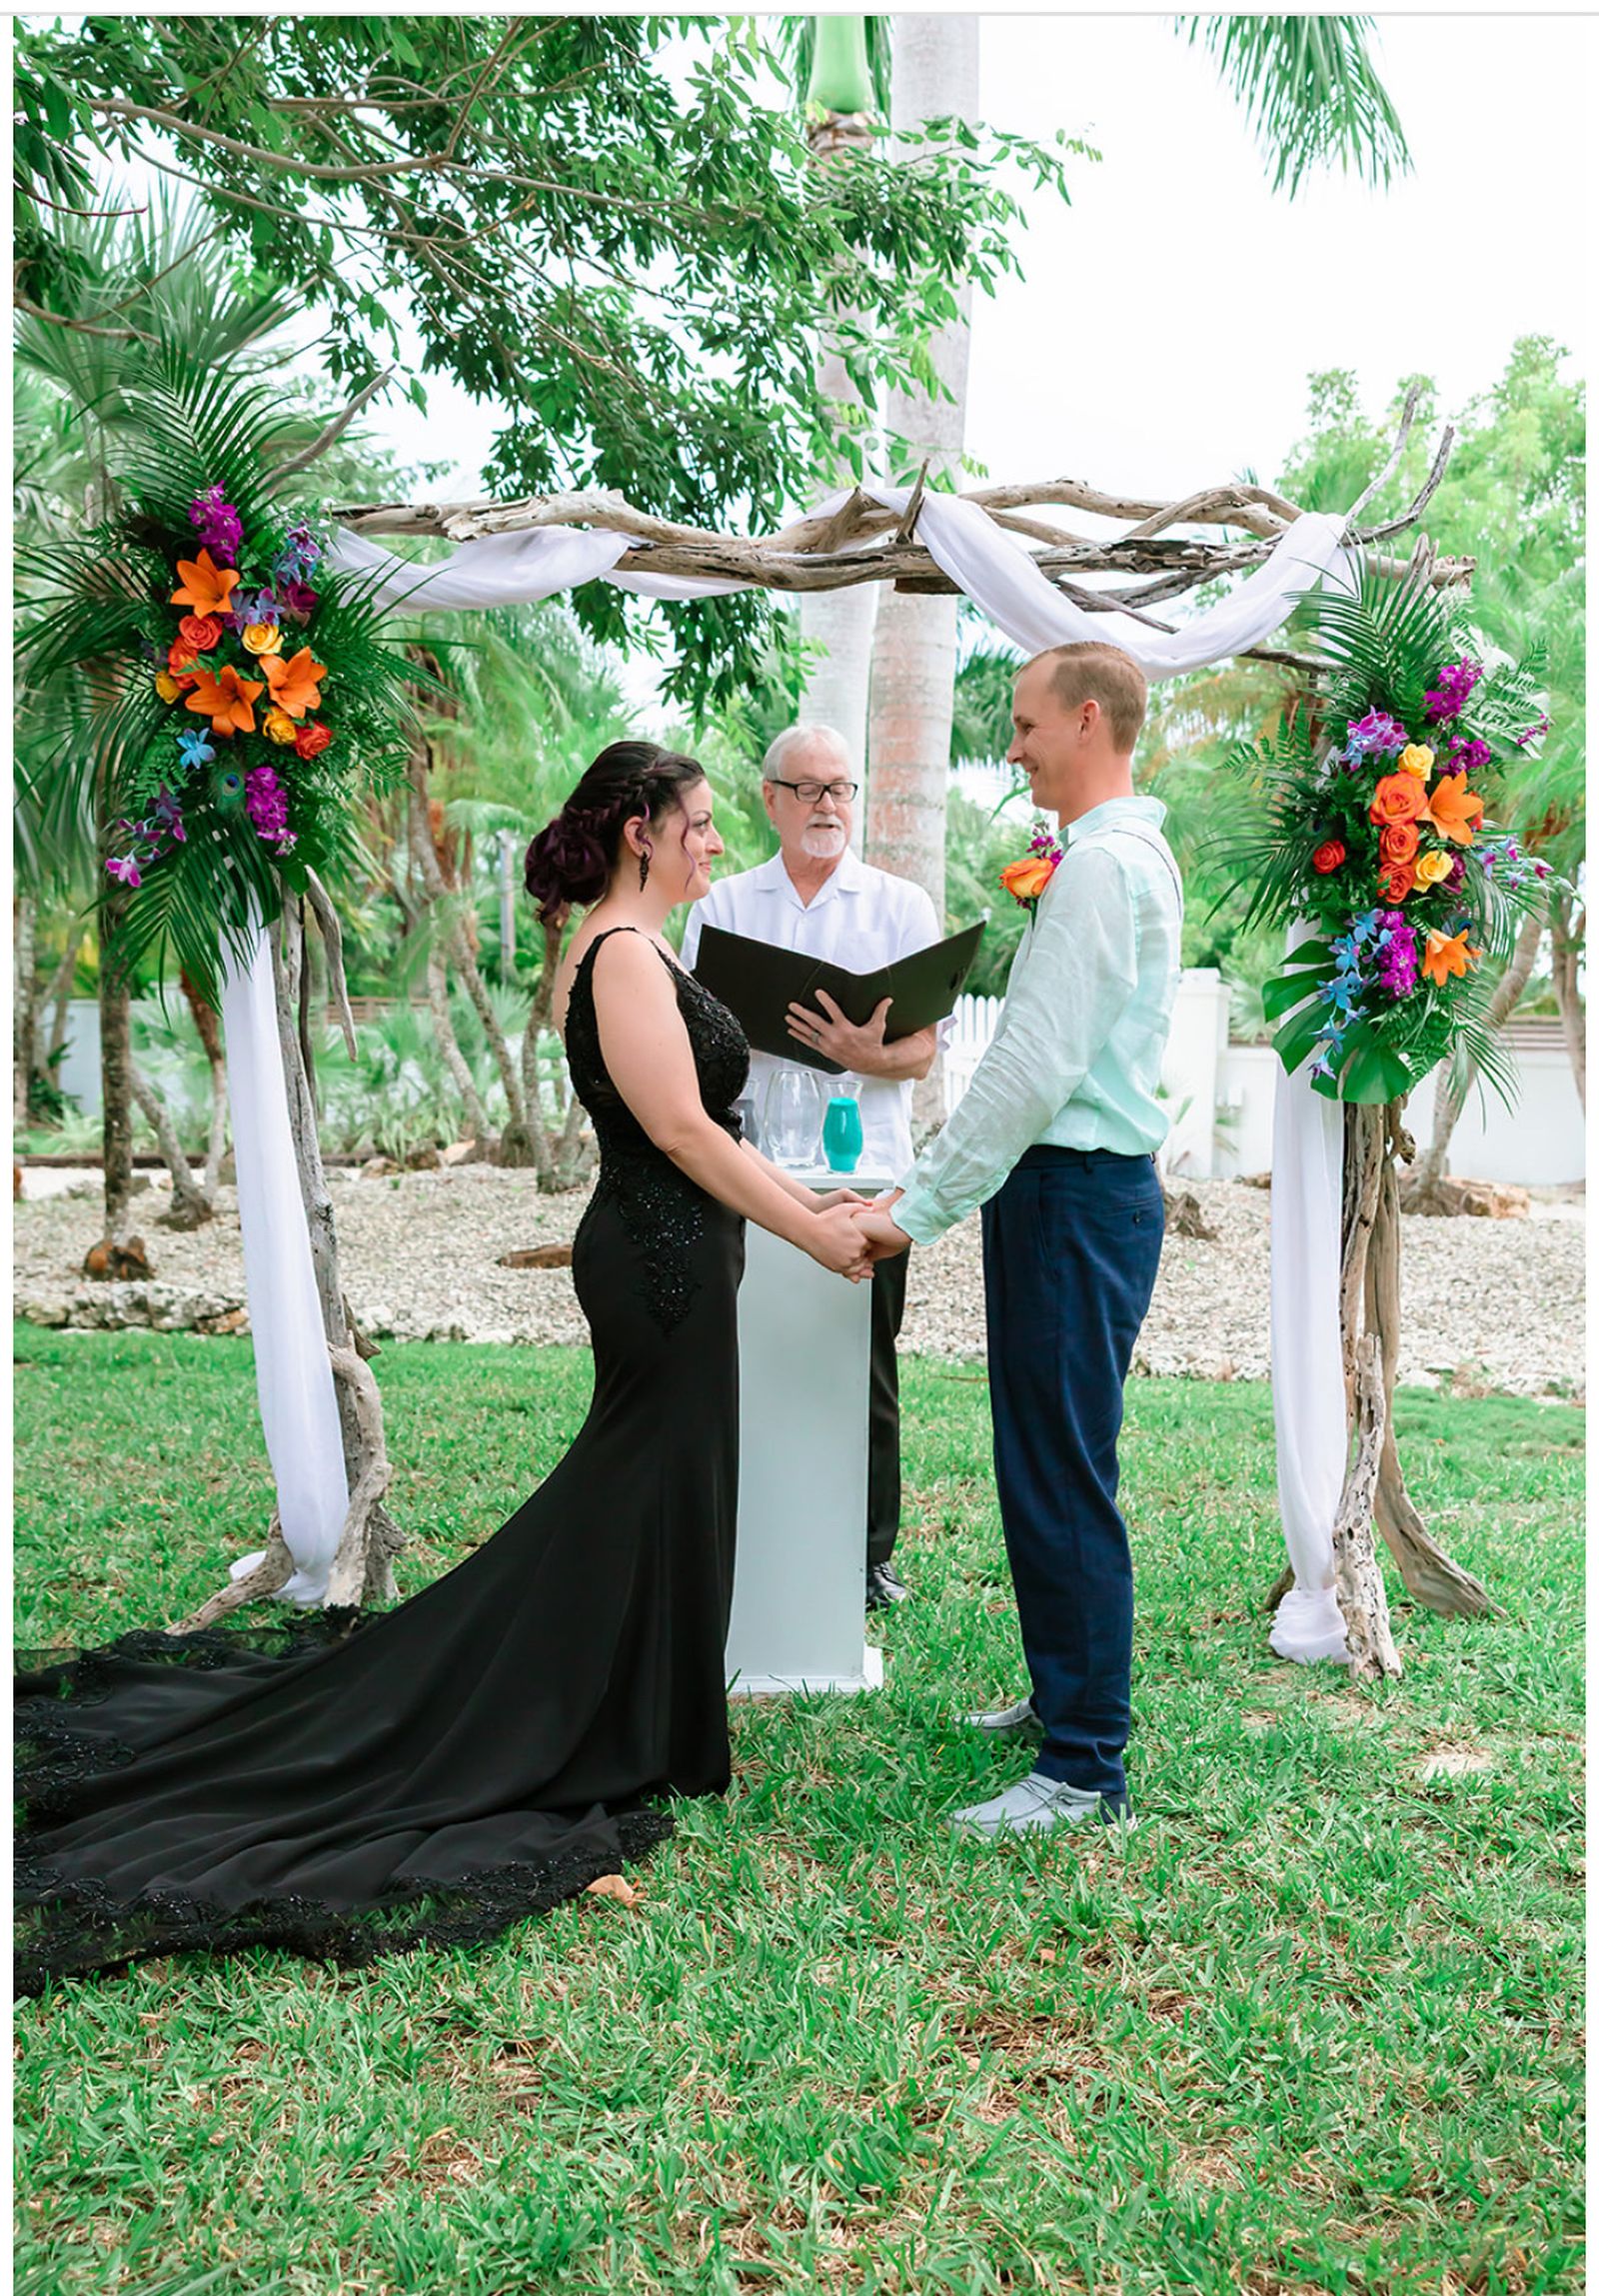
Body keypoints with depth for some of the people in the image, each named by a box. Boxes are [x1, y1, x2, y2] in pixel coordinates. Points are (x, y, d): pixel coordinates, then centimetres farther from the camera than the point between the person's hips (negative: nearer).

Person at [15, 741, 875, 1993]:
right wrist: (812, 1232, -15)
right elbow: (680, 1129, -22)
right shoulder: (623, 954, -18)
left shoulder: (640, 952, 14)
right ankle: (624, 1742, 16)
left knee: (628, 1497, 17)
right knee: (656, 1498, 1)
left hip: (663, 1257, 10)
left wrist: (804, 1195, 14)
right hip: (663, 1263, -10)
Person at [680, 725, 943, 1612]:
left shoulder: (900, 904, 8)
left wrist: (868, 1055, -22)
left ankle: (870, 1549, 15)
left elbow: (923, 1050, 0)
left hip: (865, 1170, -1)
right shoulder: (722, 904, 13)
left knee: (864, 1365, 3)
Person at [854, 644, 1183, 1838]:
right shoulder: (1136, 854, 17)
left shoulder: (1102, 864, -16)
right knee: (1046, 1471, 18)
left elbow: (1036, 1068, -22)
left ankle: (1086, 1767, 5)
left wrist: (921, 1207, -15)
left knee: (1062, 1484, -4)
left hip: (1074, 1200, -10)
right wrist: (937, 1175, 17)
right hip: (1080, 1190, 10)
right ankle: (1066, 1697, 32)